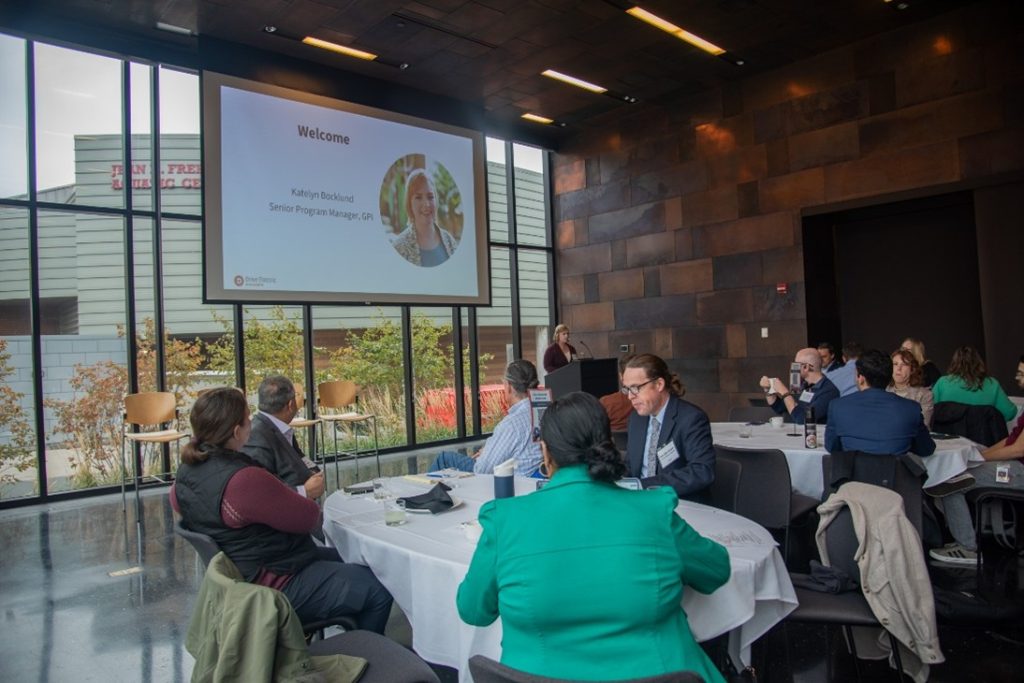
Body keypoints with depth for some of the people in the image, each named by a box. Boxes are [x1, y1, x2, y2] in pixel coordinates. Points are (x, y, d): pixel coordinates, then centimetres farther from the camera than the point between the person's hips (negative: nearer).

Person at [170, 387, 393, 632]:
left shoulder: (187, 471, -2)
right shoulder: (245, 480, -32)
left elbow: (177, 500, 23)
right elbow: (309, 517, -22)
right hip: (278, 588, -10)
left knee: (342, 558, 24)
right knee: (379, 590, -5)